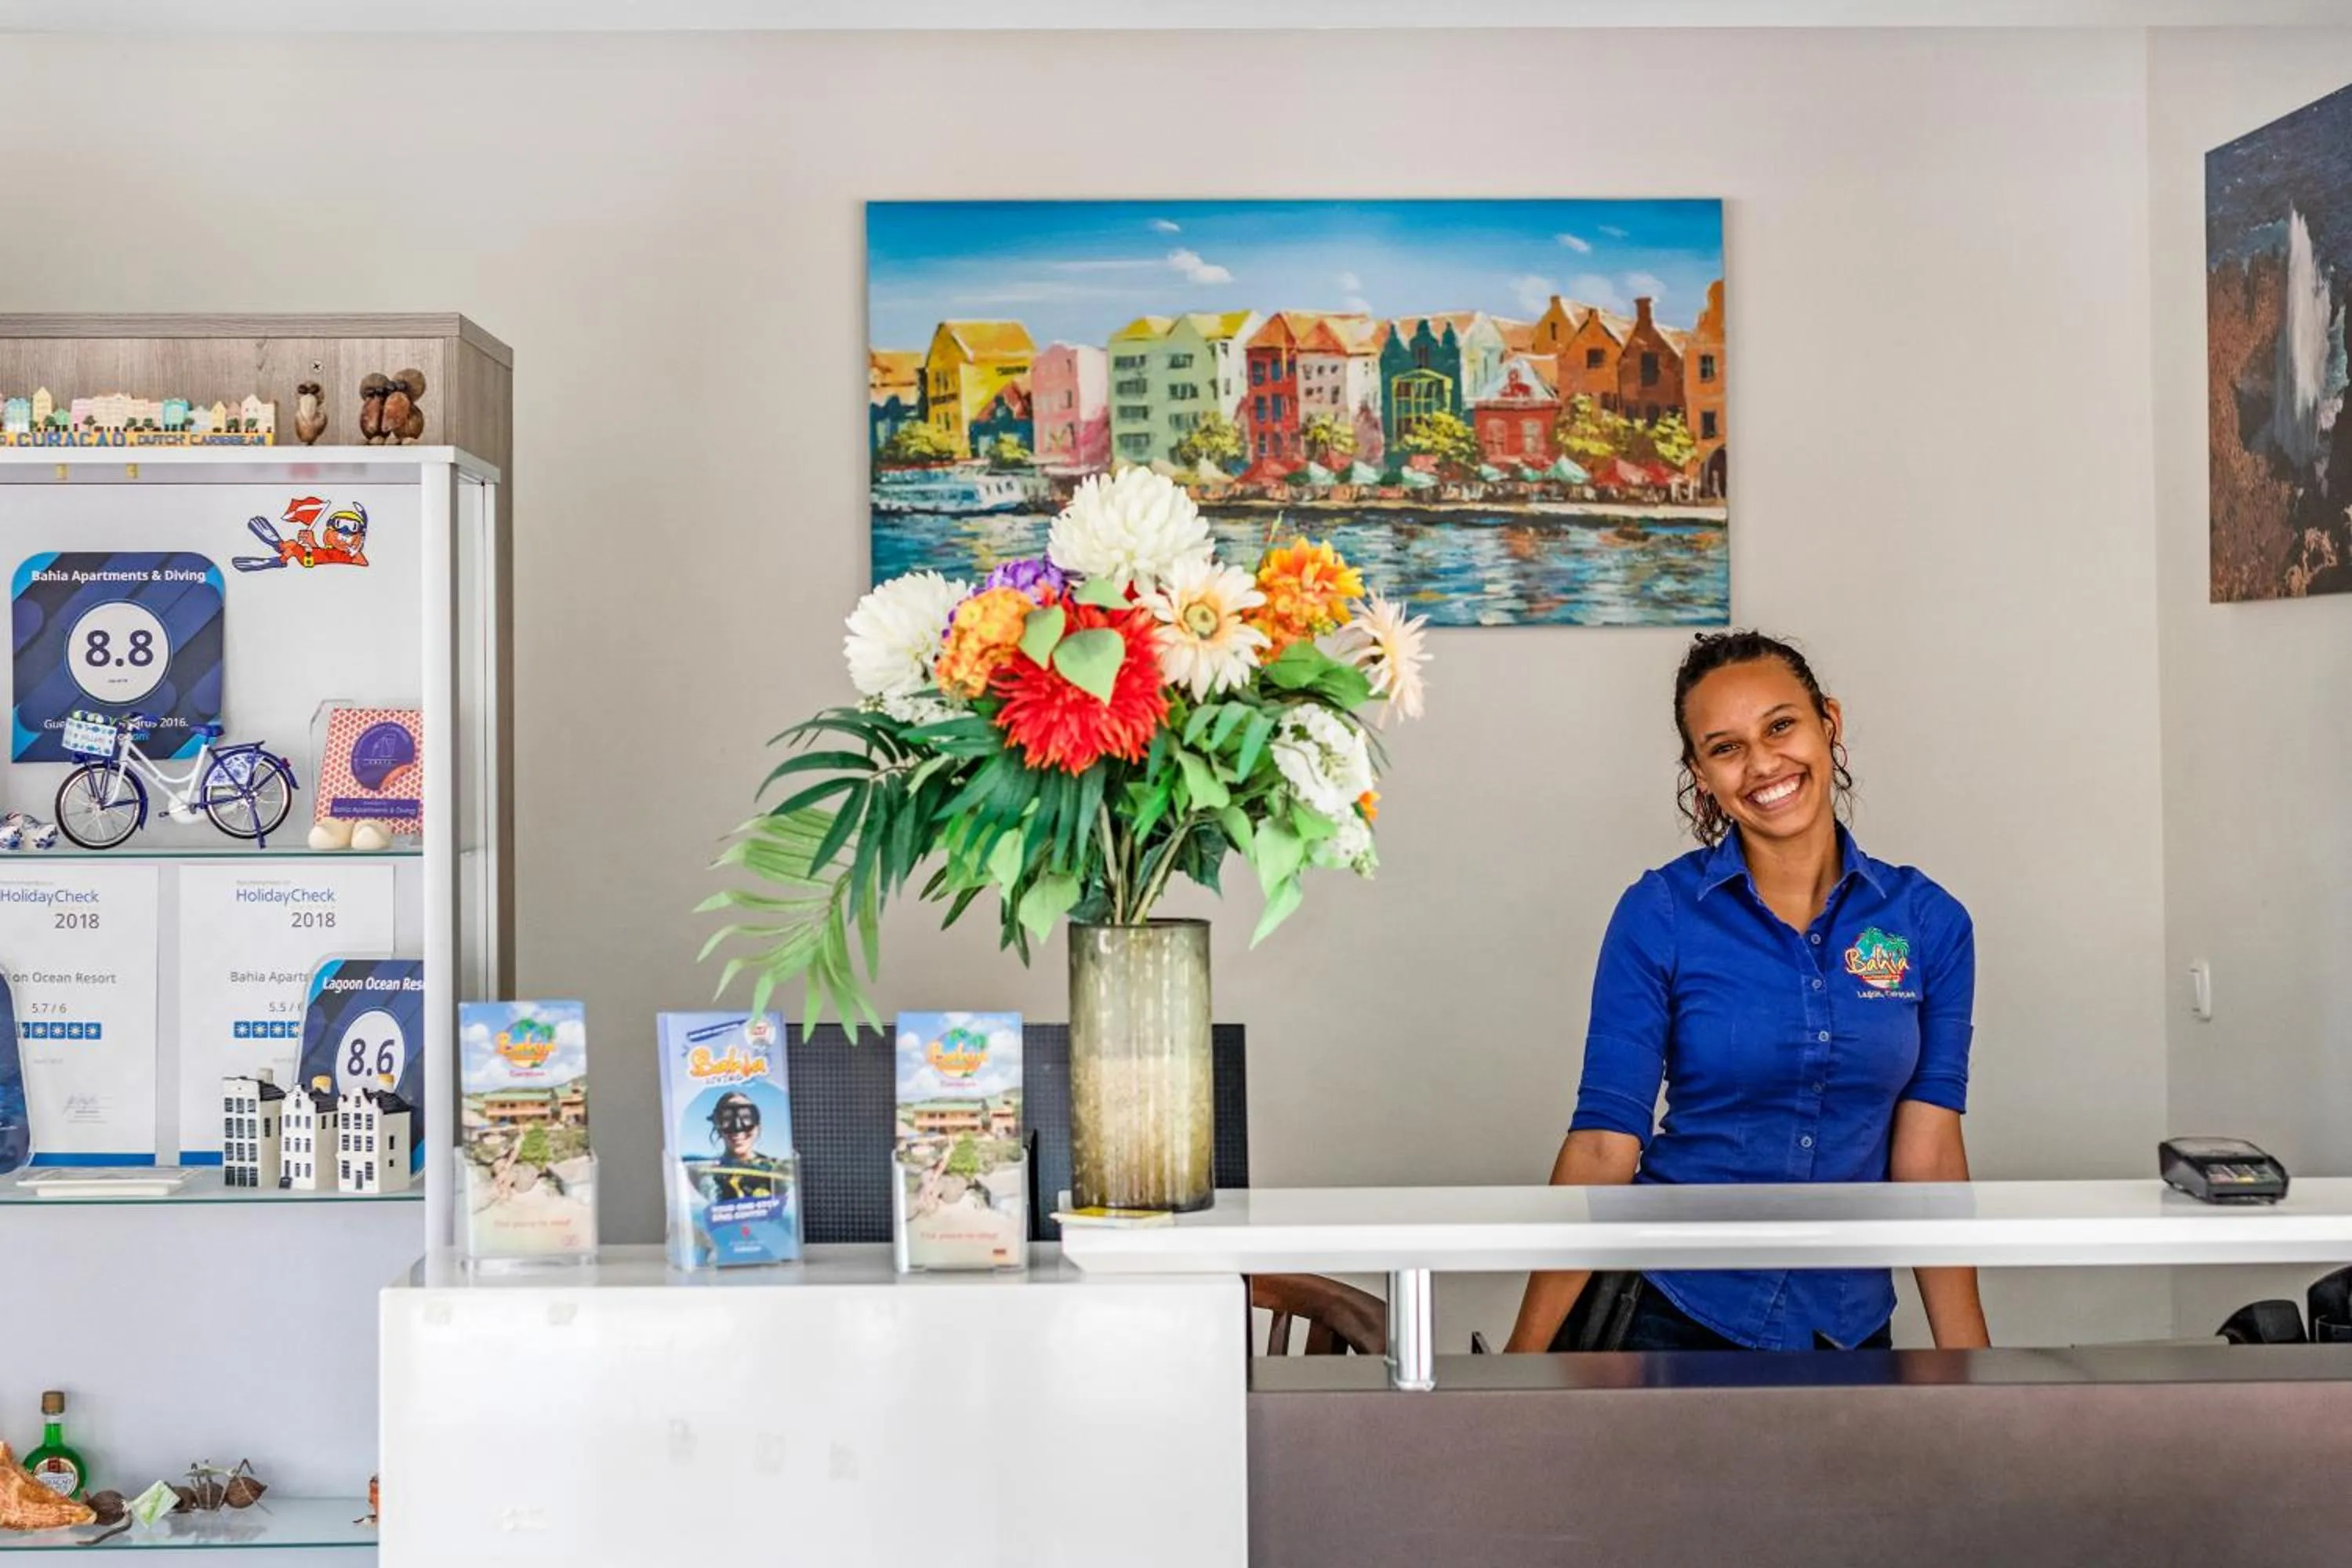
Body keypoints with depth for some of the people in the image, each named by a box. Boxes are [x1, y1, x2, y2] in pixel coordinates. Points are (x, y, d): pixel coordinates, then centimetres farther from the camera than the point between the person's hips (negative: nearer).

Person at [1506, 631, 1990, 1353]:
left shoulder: (1928, 922, -3)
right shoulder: (1658, 915, -10)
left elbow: (1927, 1157, -5)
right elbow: (1603, 1144, -13)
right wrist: (1527, 1353, -18)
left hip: (1850, 1327, 2)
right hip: (1676, 1317, -2)